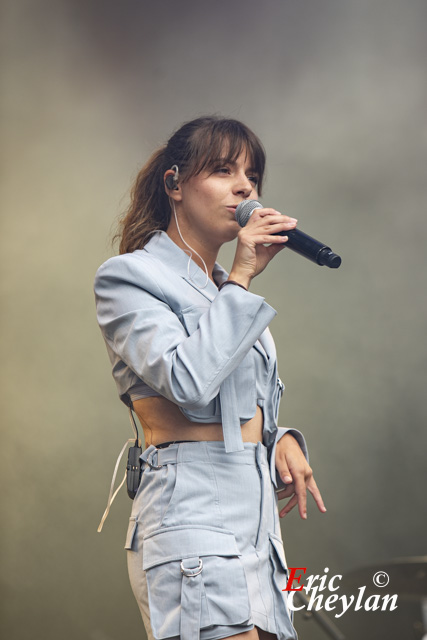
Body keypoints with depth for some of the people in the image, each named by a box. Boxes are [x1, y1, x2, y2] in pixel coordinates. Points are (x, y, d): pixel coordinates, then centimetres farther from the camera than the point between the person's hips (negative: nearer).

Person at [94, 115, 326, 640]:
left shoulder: (228, 288, 23)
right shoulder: (129, 276, -1)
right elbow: (188, 380, -18)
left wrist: (282, 440, 7)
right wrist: (241, 279, -10)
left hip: (257, 513, 8)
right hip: (193, 512, -8)